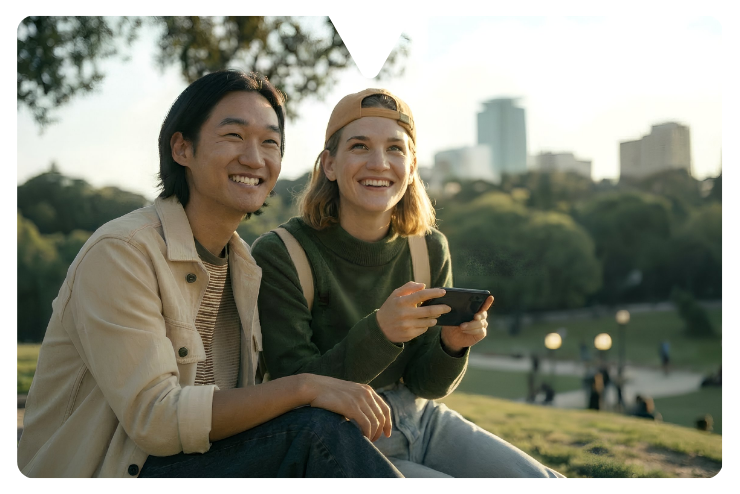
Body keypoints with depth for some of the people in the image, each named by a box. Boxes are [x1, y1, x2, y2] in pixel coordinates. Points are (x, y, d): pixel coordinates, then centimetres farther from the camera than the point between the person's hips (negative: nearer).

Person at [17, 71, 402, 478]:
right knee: (317, 430, -23)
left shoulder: (246, 267, 10)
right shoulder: (120, 253, -17)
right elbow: (155, 420, -24)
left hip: (201, 463, 7)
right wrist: (303, 388, -28)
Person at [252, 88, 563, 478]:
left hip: (419, 419, 5)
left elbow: (426, 386, 3)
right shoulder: (278, 255, -16)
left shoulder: (429, 249, -1)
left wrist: (452, 344, -20)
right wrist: (379, 332, -33)